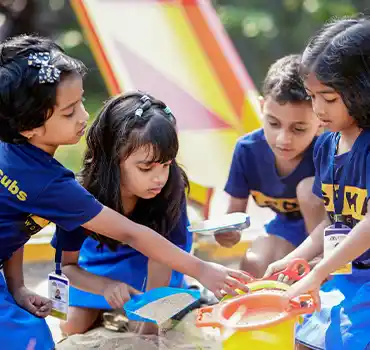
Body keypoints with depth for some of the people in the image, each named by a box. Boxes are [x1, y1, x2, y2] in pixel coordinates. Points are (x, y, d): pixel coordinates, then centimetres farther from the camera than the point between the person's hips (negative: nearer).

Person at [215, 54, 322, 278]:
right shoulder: (248, 149, -20)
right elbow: (235, 211, -10)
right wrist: (229, 231, -35)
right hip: (290, 225, 3)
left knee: (309, 188, -32)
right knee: (252, 269, -22)